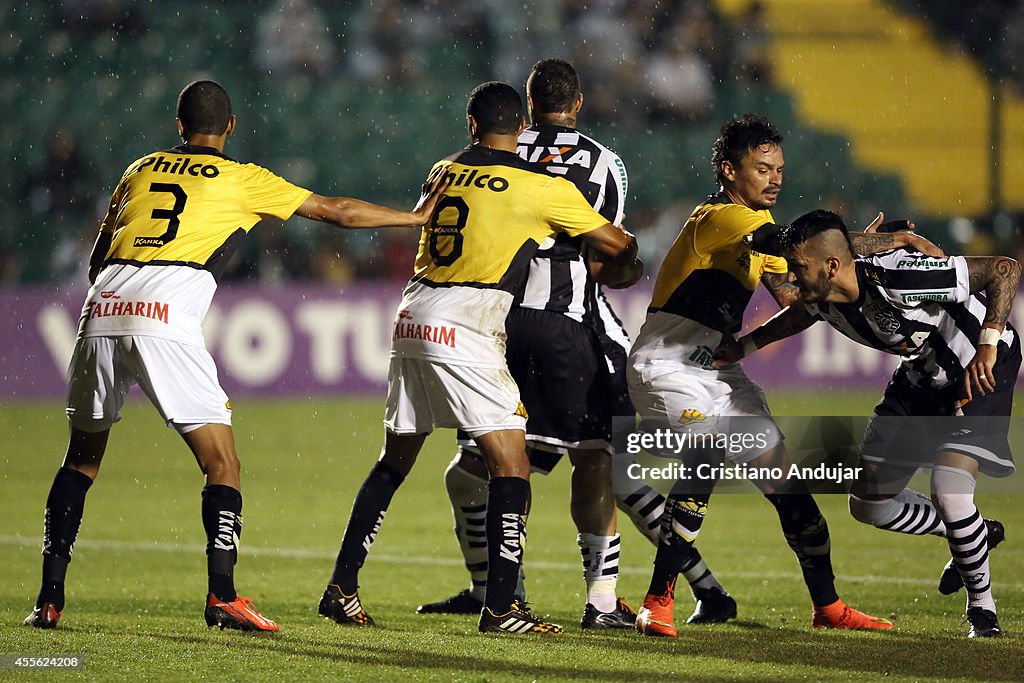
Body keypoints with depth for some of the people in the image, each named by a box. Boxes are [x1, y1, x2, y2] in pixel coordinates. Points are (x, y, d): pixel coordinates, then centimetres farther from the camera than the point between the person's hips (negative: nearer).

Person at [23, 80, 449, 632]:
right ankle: (222, 596, -10)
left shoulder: (140, 170, 25)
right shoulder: (243, 180, 15)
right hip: (166, 316, -4)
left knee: (82, 458, 17)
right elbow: (340, 212, 22)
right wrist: (417, 217, 34)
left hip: (102, 307, 4)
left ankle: (50, 598, 12)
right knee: (222, 464, 3)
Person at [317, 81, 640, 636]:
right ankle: (500, 606, -11)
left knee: (394, 461, 17)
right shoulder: (542, 187, -2)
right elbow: (617, 245, 8)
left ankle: (341, 589, 18)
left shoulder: (444, 172, 13)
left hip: (413, 315, 6)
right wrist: (621, 266, 33)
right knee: (511, 466, -4)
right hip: (466, 331, -6)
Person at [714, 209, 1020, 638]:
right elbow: (798, 316, 15)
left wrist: (988, 346, -41)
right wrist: (743, 347, 14)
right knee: (868, 503, 7)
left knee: (948, 488, -24)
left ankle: (982, 606, 0)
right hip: (922, 375, 8)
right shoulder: (822, 299, -14)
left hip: (984, 367, -8)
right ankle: (976, 534, 32)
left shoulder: (898, 278, -37)